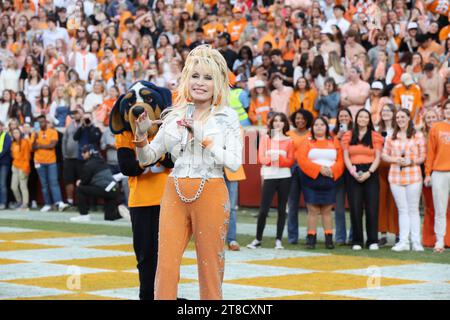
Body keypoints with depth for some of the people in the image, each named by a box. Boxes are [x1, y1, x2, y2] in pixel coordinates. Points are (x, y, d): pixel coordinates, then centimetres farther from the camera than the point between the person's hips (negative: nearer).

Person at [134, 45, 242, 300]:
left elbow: (234, 162, -10)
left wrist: (203, 138, -13)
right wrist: (141, 133, -4)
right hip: (175, 194, 3)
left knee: (210, 269, 3)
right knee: (166, 266, -3)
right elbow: (147, 158, 14)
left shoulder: (227, 116, 1)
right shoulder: (175, 116, 10)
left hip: (211, 194, -3)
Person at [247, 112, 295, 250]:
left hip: (284, 177, 1)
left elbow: (290, 161, 2)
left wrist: (279, 158, -16)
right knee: (264, 209, -4)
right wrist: (270, 159, -20)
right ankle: (258, 239, 7)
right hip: (269, 176, -1)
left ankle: (278, 240, 9)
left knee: (282, 209, 3)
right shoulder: (265, 138, 8)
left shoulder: (289, 141, 8)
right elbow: (261, 157, 1)